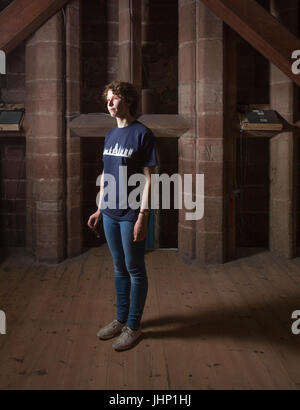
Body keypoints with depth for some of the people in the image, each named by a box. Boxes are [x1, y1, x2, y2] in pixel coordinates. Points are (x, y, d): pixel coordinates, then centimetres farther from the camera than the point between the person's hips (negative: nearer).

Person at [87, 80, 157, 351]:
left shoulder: (142, 134, -10)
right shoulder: (110, 135, 11)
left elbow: (148, 178, -13)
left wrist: (143, 216, -18)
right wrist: (100, 209, 16)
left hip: (131, 215, -7)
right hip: (111, 213, 7)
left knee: (135, 270, 5)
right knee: (119, 267, 16)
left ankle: (134, 326, 18)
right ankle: (121, 319, 30)